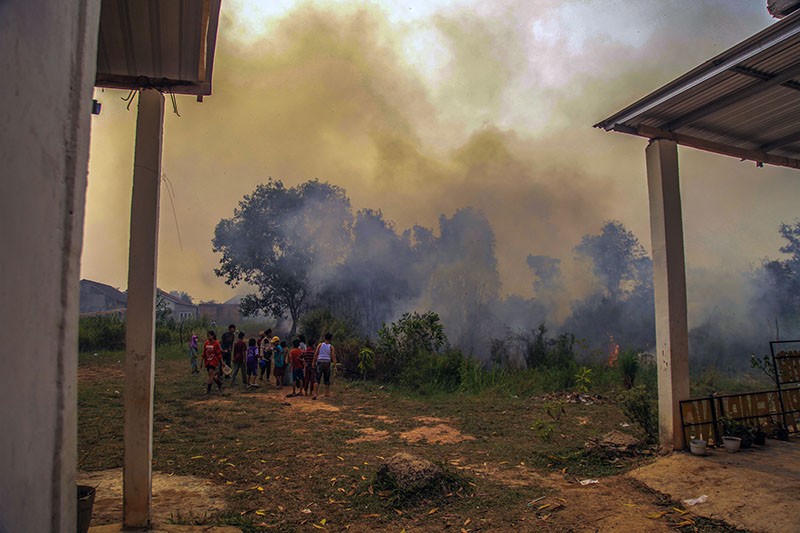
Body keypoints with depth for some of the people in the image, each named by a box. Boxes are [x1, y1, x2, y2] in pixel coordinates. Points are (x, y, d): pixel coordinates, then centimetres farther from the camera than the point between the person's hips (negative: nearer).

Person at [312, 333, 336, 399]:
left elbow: (315, 354, -4)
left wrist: (314, 362, 0)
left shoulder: (320, 345, 2)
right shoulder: (331, 347, 0)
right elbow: (333, 356, -8)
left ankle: (315, 394, -13)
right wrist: (334, 364, -9)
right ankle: (327, 392, 24)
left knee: (318, 379, -3)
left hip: (320, 362, 0)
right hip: (327, 363, 0)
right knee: (327, 379, 15)